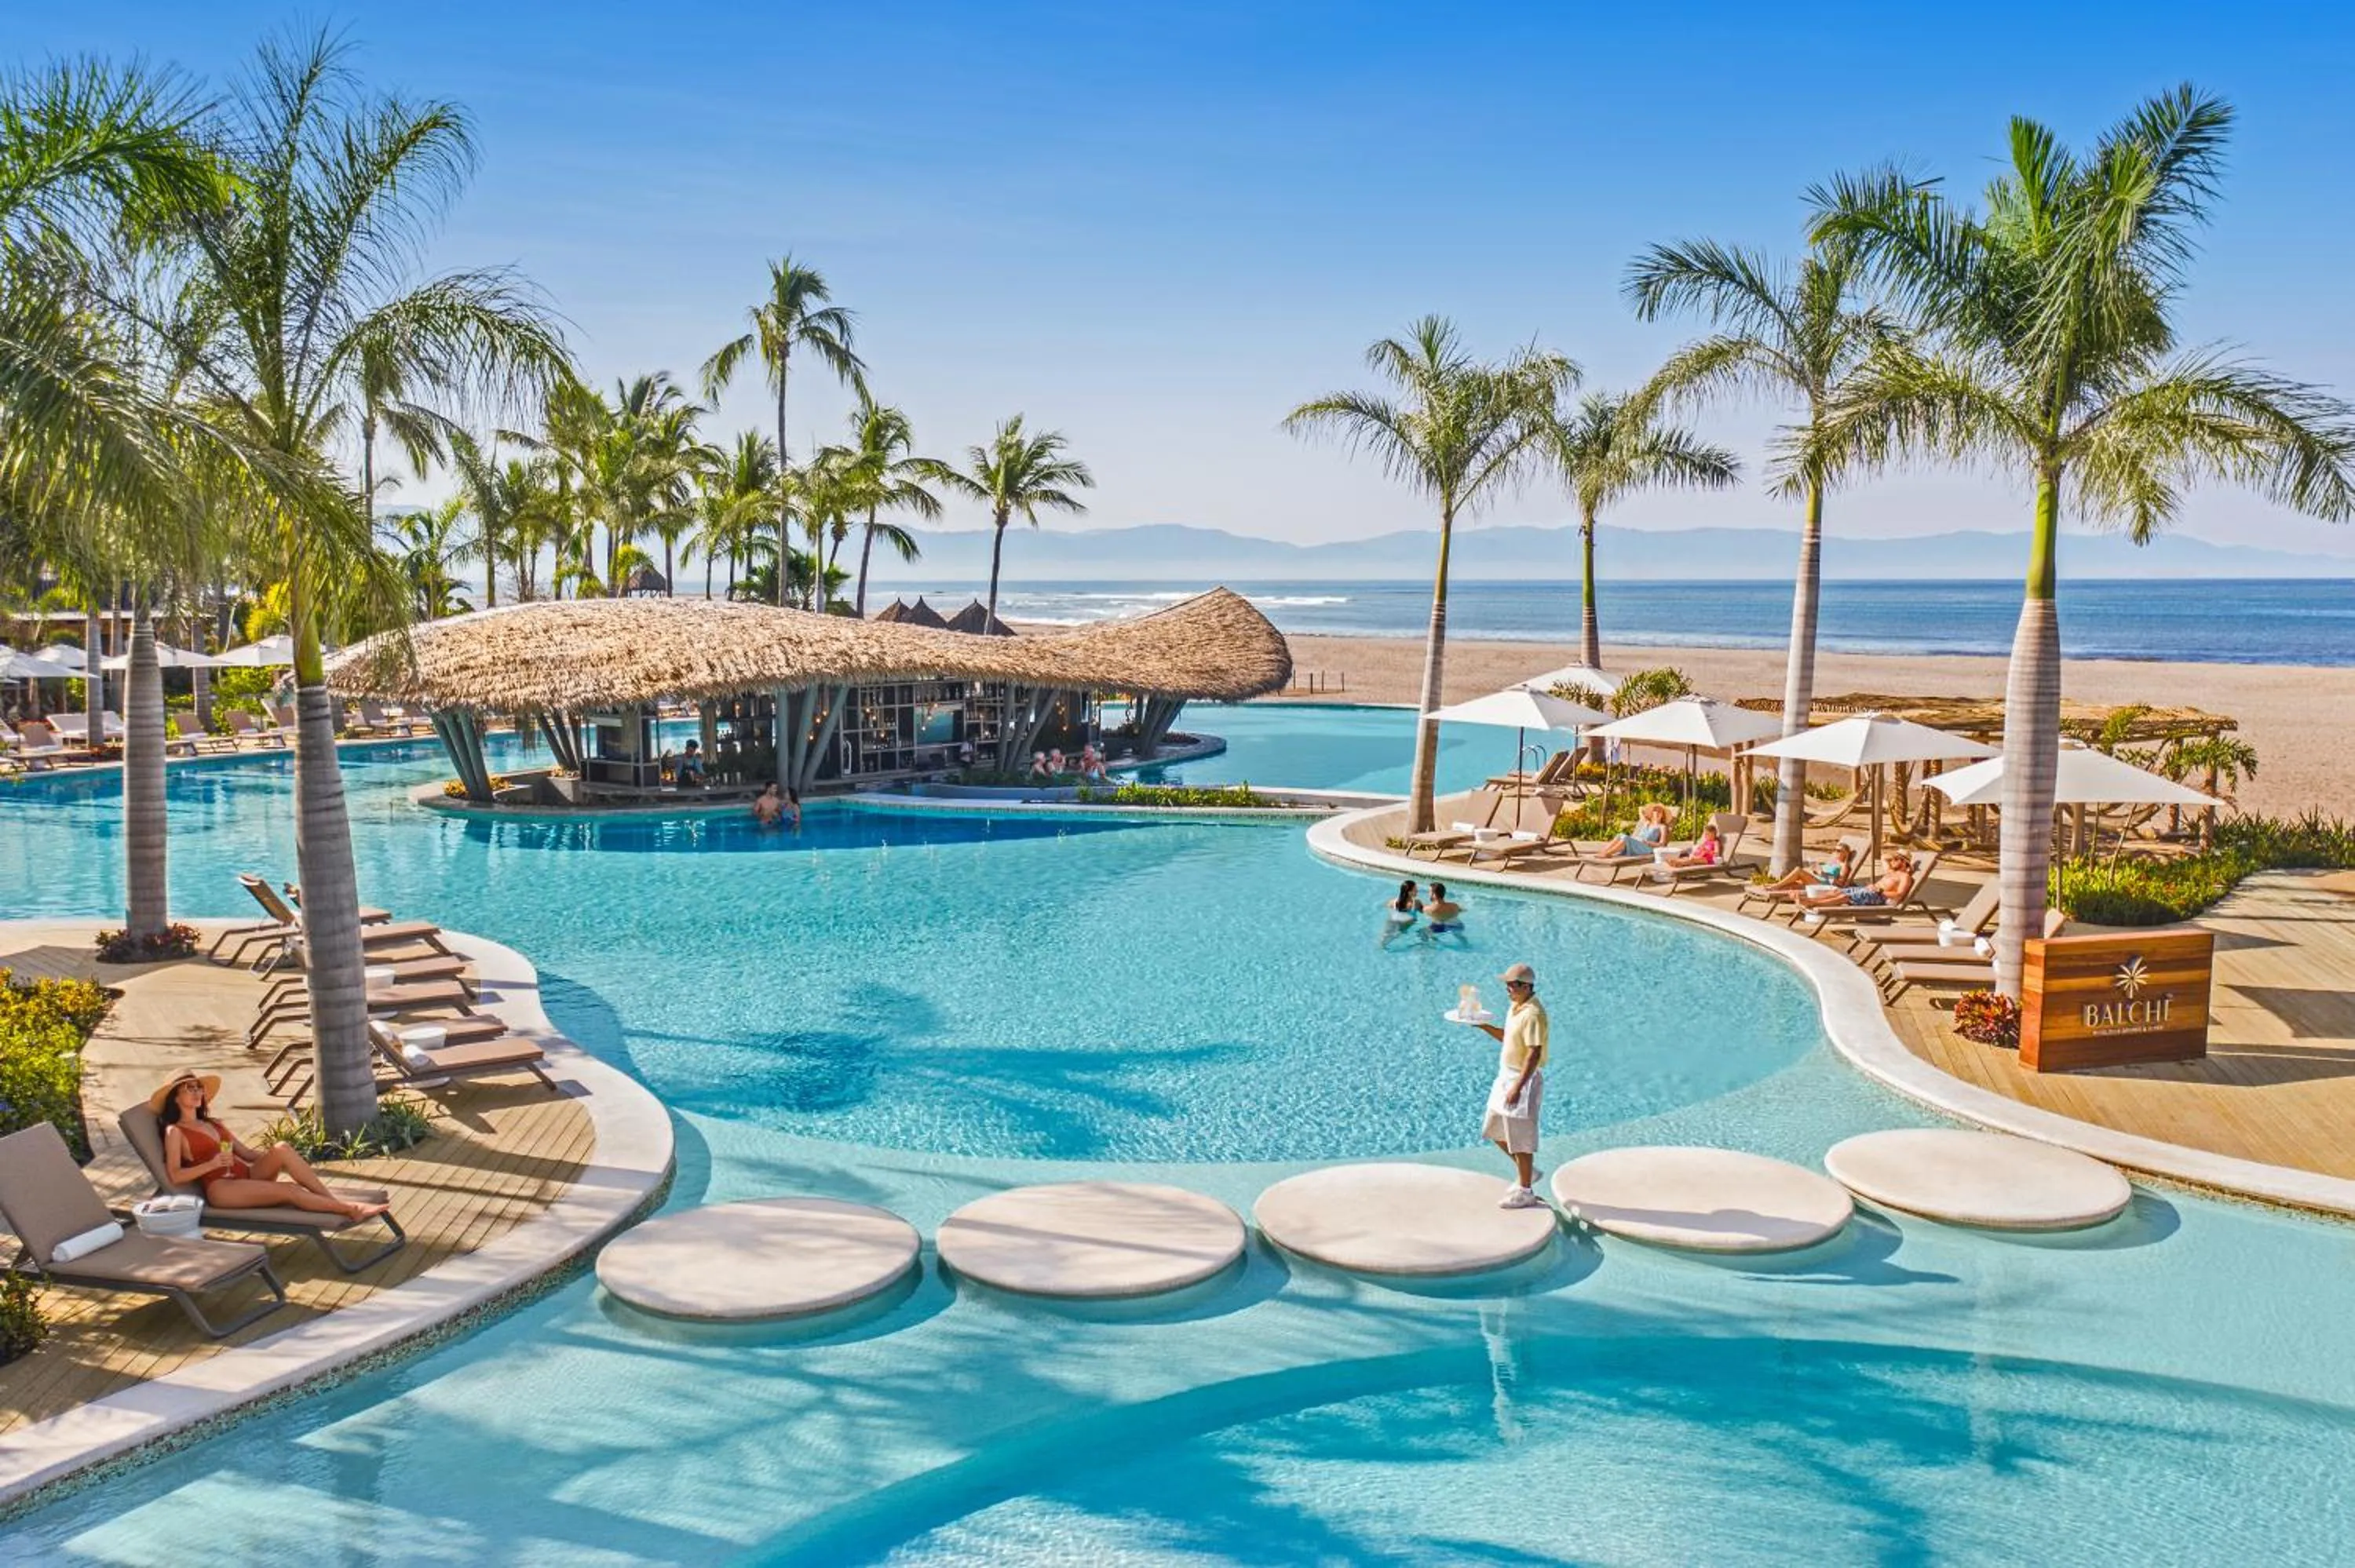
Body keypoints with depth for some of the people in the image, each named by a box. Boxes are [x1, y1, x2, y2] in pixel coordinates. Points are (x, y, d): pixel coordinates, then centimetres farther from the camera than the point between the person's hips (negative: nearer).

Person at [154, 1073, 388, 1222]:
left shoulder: (212, 1125, 25)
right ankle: (349, 1209, -33)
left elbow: (246, 1153, 21)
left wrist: (271, 1154, 2)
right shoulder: (175, 1131, 5)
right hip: (221, 1189, -6)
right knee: (288, 1190, -29)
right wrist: (212, 1164, -16)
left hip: (246, 1175, 6)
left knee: (282, 1149, -25)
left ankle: (334, 1199, -32)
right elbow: (175, 1176, -5)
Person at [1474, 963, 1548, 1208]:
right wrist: (1483, 1025, 7)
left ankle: (1525, 1192, 14)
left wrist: (1517, 1088, -28)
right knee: (1496, 1132, 18)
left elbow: (1534, 1054, -26)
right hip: (1506, 1076, 10)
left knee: (1520, 1138, 1)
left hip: (1524, 1080, -10)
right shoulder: (1516, 1007, 7)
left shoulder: (1533, 1014, -23)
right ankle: (1527, 1172, 34)